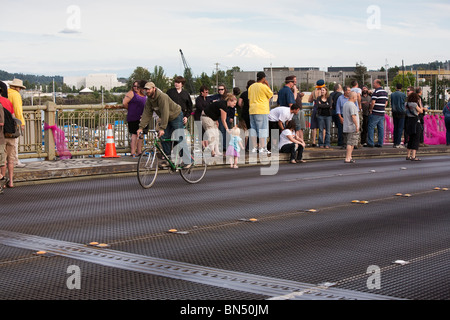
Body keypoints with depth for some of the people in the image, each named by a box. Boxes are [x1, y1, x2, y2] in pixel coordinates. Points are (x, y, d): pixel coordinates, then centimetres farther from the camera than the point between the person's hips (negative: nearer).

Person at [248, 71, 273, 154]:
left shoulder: (251, 87, 10)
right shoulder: (264, 86, -9)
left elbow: (249, 98, 14)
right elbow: (271, 95, 3)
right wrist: (268, 85, 7)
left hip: (252, 110, 6)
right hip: (262, 110, -6)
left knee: (253, 128, 9)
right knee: (263, 129, -3)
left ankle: (254, 147, 9)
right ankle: (262, 148, -6)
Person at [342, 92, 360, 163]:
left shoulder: (345, 104, 16)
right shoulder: (352, 105, -15)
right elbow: (353, 116, -21)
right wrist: (357, 126, -19)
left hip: (346, 127, 10)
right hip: (352, 127, -10)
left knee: (350, 143, 15)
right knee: (351, 143, -8)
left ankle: (349, 157, 18)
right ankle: (347, 159, -10)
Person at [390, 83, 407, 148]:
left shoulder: (392, 94, 5)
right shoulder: (403, 94, -8)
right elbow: (404, 103, 2)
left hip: (394, 112, 5)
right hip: (401, 112, -5)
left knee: (395, 128, 9)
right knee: (400, 128, -4)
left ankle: (395, 143, 9)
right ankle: (398, 143, -8)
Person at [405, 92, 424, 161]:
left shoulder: (407, 104, 7)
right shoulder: (415, 104, -14)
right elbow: (421, 111, 0)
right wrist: (420, 103, 8)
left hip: (409, 121, 8)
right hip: (415, 121, -8)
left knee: (411, 139, 17)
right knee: (416, 139, -4)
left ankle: (408, 155, 20)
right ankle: (413, 156, -10)